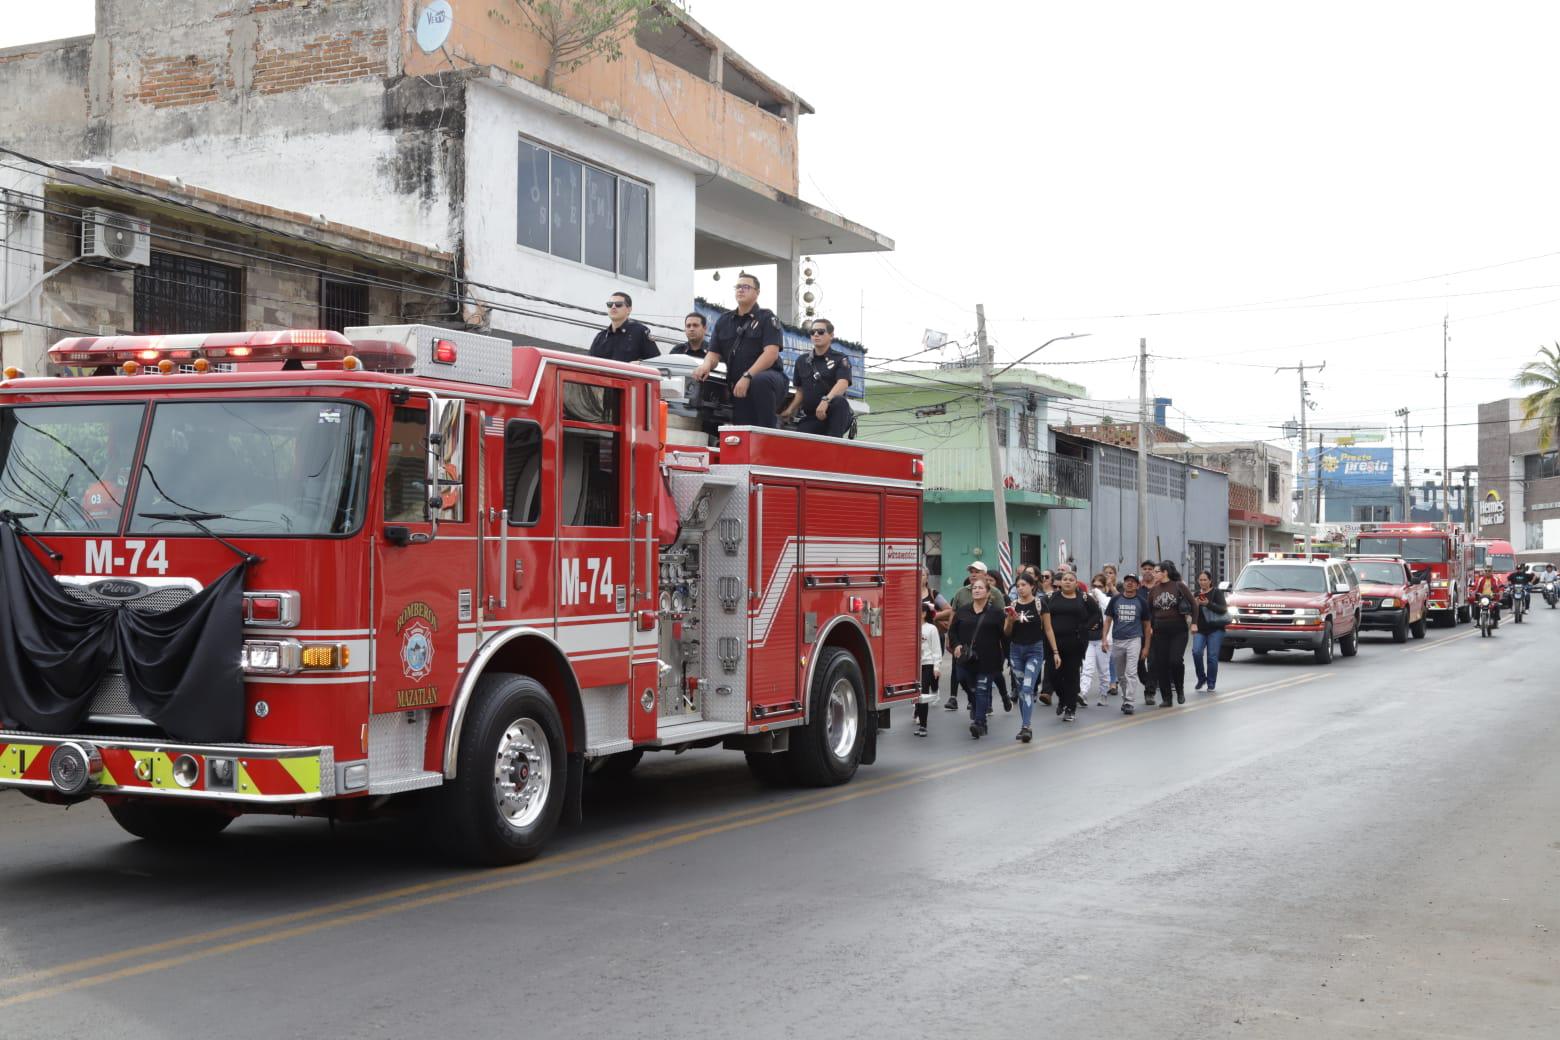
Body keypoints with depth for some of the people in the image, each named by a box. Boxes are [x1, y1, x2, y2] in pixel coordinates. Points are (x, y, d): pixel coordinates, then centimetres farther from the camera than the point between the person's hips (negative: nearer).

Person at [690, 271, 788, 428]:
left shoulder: (767, 318, 0)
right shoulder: (724, 321, 16)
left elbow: (771, 353, -14)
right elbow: (714, 353, 12)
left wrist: (747, 377, -26)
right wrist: (706, 365, -15)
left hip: (769, 376, -5)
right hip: (738, 388, 5)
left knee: (760, 381, -39)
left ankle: (769, 431, -31)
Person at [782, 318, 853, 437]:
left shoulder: (840, 359, 1)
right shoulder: (802, 361, 15)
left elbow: (843, 383, -18)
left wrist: (826, 400, -35)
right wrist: (790, 410, 6)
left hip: (835, 416, -3)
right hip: (810, 418, 3)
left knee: (839, 402, -38)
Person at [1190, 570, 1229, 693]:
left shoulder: (1216, 593, 0)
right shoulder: (1197, 594, 16)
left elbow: (1223, 609, -11)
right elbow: (1191, 612, 18)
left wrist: (1208, 604, -22)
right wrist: (1195, 604, -3)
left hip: (1215, 630, -4)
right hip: (1200, 630, 4)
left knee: (1212, 656, -6)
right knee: (1196, 652, -16)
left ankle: (1211, 684, 4)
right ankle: (1201, 678, 2)